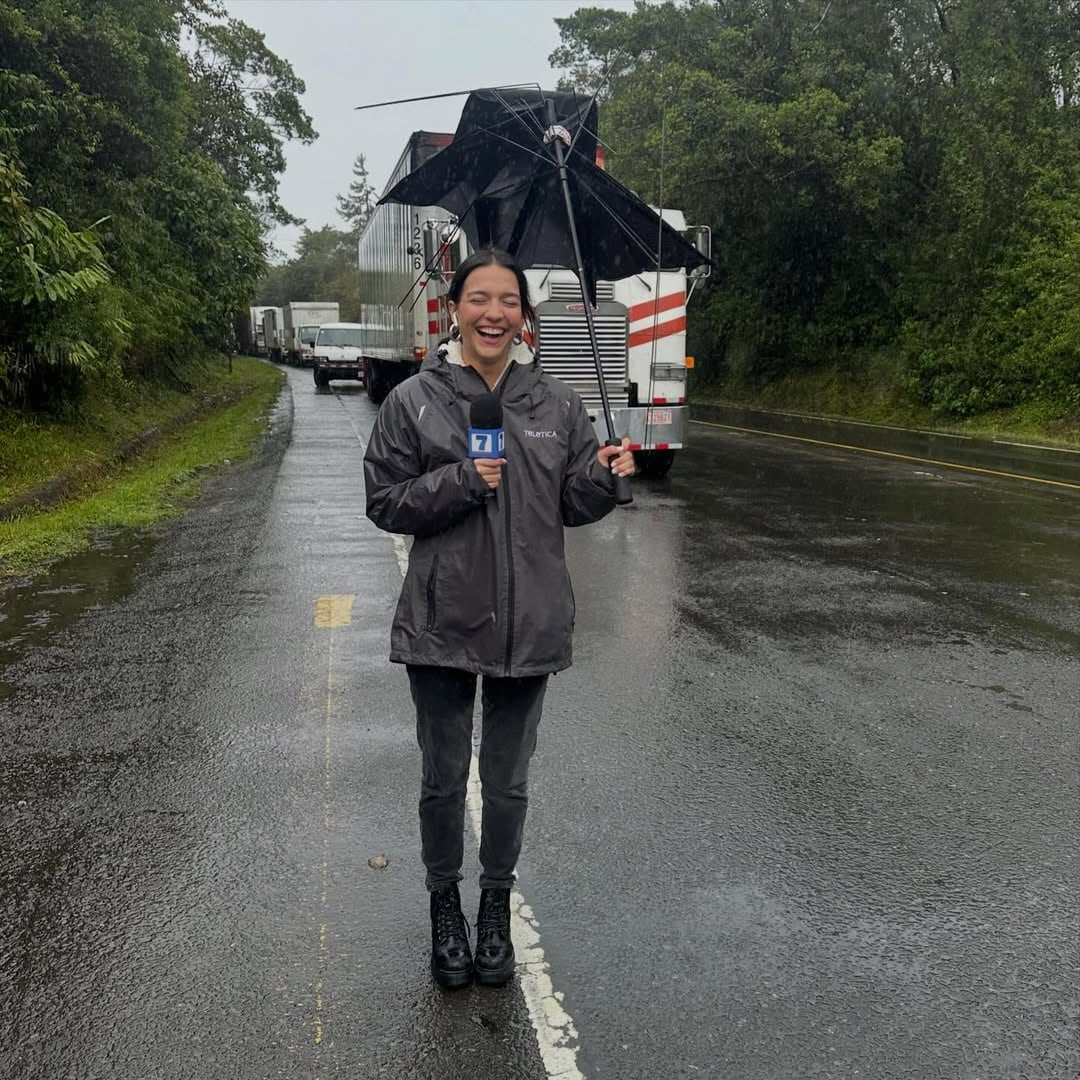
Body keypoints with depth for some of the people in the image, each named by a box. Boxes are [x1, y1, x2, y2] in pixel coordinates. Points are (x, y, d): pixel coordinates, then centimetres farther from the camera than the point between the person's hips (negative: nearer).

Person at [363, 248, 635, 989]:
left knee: (508, 782, 16)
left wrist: (604, 476, -16)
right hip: (441, 623, -1)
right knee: (444, 779, 14)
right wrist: (461, 480, -19)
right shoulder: (413, 401, -5)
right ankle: (446, 906, 38)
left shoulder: (557, 404, 0)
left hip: (529, 624, 1)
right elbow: (386, 502, -4)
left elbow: (574, 506, 5)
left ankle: (497, 907, 39)